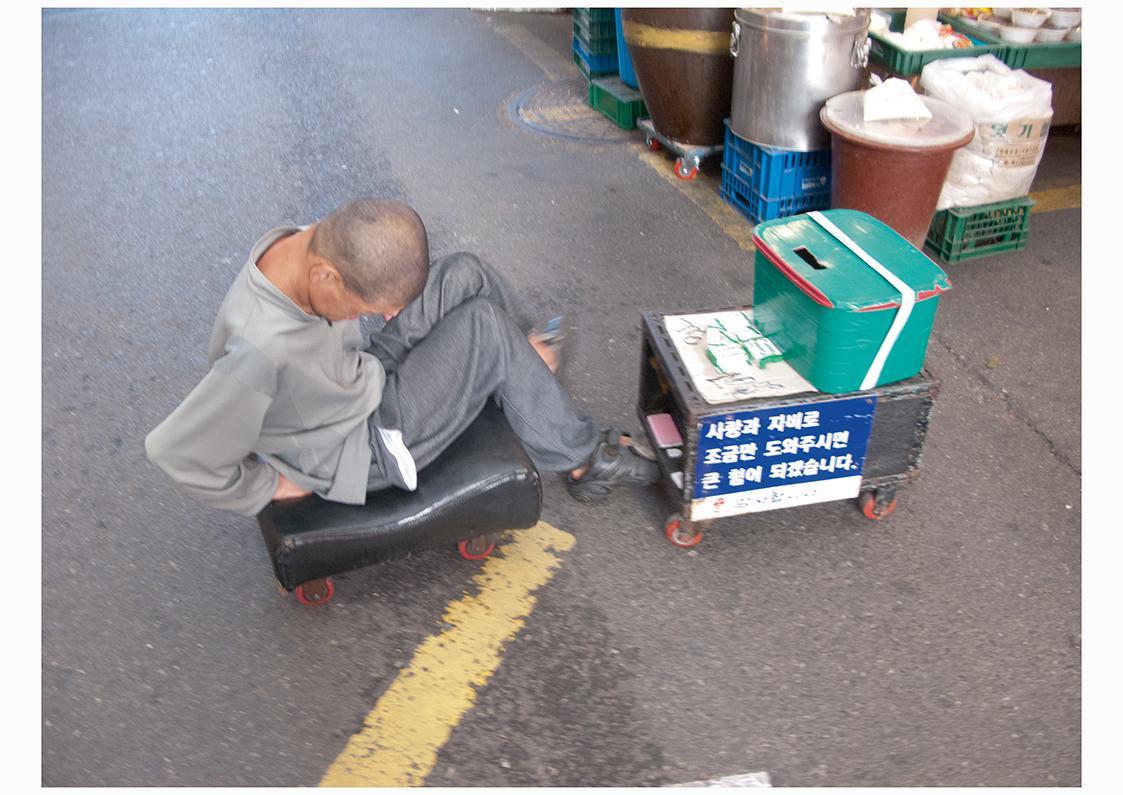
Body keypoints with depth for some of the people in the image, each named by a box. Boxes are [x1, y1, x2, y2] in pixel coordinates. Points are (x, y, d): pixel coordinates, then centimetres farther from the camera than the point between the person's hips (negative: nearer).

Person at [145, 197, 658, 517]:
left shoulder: (297, 244, -15)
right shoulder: (263, 352, -38)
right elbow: (175, 452, -31)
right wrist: (266, 487, -17)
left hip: (371, 383, 8)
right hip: (366, 453, -8)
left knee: (463, 275, -6)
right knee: (486, 326, -18)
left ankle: (530, 364, 20)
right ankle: (583, 461, -1)